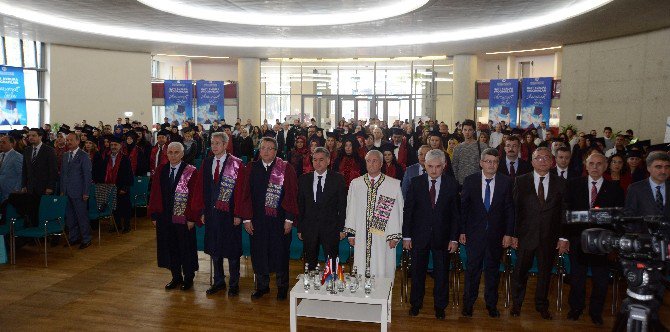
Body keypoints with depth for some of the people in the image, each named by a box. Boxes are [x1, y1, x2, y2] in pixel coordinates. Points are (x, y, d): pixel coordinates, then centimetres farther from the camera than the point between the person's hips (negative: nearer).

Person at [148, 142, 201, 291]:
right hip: (165, 218, 4)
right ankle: (176, 277, 31)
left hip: (184, 218, -4)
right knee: (170, 248, 14)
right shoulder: (160, 172, 4)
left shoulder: (191, 172, -10)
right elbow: (155, 195, 7)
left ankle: (188, 278, 26)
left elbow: (195, 196, -11)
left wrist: (192, 218, -14)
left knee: (186, 249, 8)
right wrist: (154, 215, 3)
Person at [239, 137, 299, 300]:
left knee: (280, 253, 8)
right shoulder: (252, 168, 3)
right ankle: (262, 286, 29)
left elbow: (292, 194, -6)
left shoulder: (286, 168, -5)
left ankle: (282, 287, 26)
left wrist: (289, 219, -11)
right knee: (259, 253, 10)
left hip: (279, 219, -2)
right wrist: (247, 218, -3)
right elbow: (246, 194, 3)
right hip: (258, 219, 3)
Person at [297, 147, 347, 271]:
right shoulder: (304, 179, 6)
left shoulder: (338, 178, 0)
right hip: (309, 229, 2)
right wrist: (300, 229, 4)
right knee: (309, 264, 10)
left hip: (331, 228, -2)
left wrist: (341, 228, -5)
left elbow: (342, 205, 0)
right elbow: (300, 205, 7)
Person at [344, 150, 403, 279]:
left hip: (383, 238, -2)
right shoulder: (355, 184, 8)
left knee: (382, 273, 3)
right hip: (361, 238, 2)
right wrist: (351, 233, 6)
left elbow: (397, 211, -1)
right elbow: (351, 209, 9)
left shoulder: (394, 185, -1)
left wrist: (394, 236, -5)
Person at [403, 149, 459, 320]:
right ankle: (416, 303, 31)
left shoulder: (451, 184, -4)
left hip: (442, 236, 0)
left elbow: (455, 213, -2)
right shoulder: (416, 182, -5)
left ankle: (440, 306, 29)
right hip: (419, 235, 0)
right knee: (417, 271, 13)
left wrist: (454, 238, -5)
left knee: (441, 272, 11)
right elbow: (408, 210, -3)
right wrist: (406, 236, -5)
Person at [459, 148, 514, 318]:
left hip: (497, 233, 1)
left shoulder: (506, 182, -1)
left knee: (493, 269, 12)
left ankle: (491, 304, 27)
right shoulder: (470, 181, -2)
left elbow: (509, 209, 0)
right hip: (475, 232, -1)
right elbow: (463, 207, 0)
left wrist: (508, 233, -4)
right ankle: (468, 303, 19)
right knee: (473, 268, 5)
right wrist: (462, 231, -3)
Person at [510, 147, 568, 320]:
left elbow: (564, 212, 1)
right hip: (526, 235, -1)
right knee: (520, 271, 8)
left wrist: (563, 237, -4)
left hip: (549, 237, 1)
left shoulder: (560, 183, 3)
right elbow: (515, 209, -3)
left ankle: (541, 305, 33)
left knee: (545, 272, 14)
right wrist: (514, 234, -7)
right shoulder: (521, 181, -1)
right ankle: (516, 304, 28)